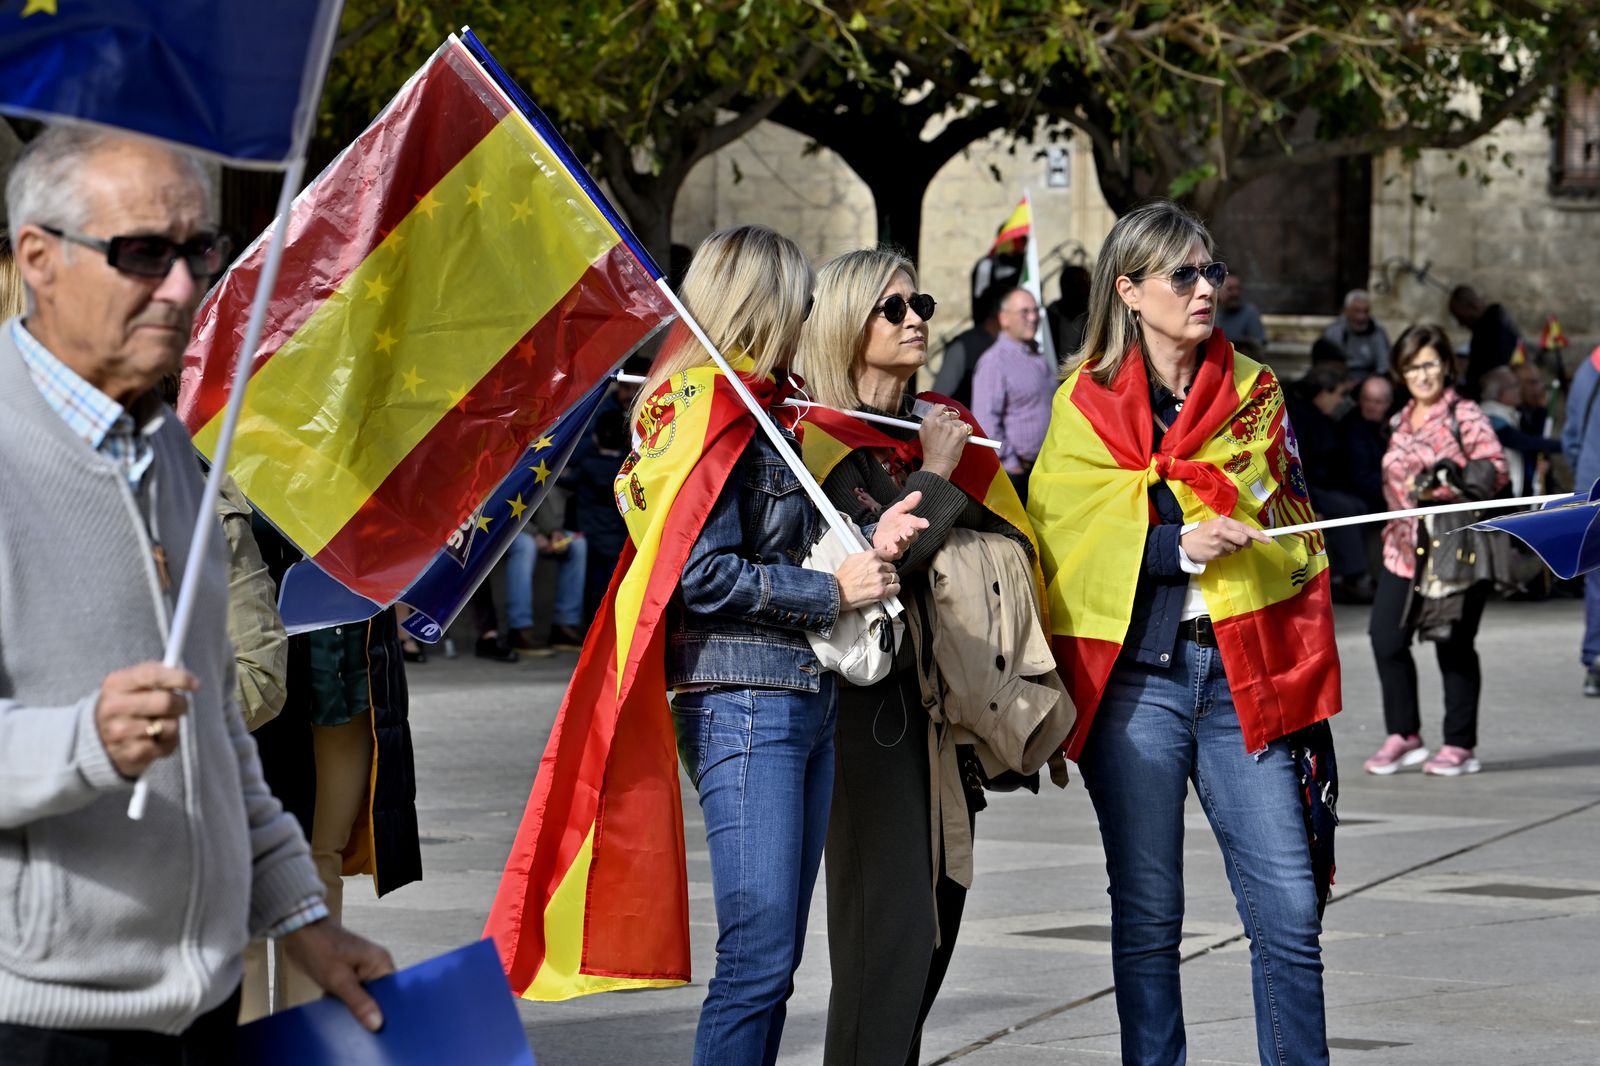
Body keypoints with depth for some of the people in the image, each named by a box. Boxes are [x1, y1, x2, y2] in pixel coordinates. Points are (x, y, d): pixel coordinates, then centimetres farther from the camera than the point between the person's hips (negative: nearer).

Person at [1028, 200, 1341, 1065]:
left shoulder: (1254, 394, 12)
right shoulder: (1085, 406, 4)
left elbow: (1296, 538, 16)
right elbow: (1061, 540, -4)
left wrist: (1306, 683, 10)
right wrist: (1172, 546, -19)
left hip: (1245, 673, 2)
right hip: (1133, 676, -2)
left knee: (1289, 909, -5)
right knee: (1147, 914, 3)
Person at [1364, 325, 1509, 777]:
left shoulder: (1464, 415, -6)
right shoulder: (1402, 422, 15)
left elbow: (1495, 468, -15)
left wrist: (1442, 487, -24)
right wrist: (1398, 514, 14)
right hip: (1405, 548, 6)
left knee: (1454, 646, 0)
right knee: (1386, 638, -1)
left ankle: (1460, 745, 10)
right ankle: (1403, 736, 12)